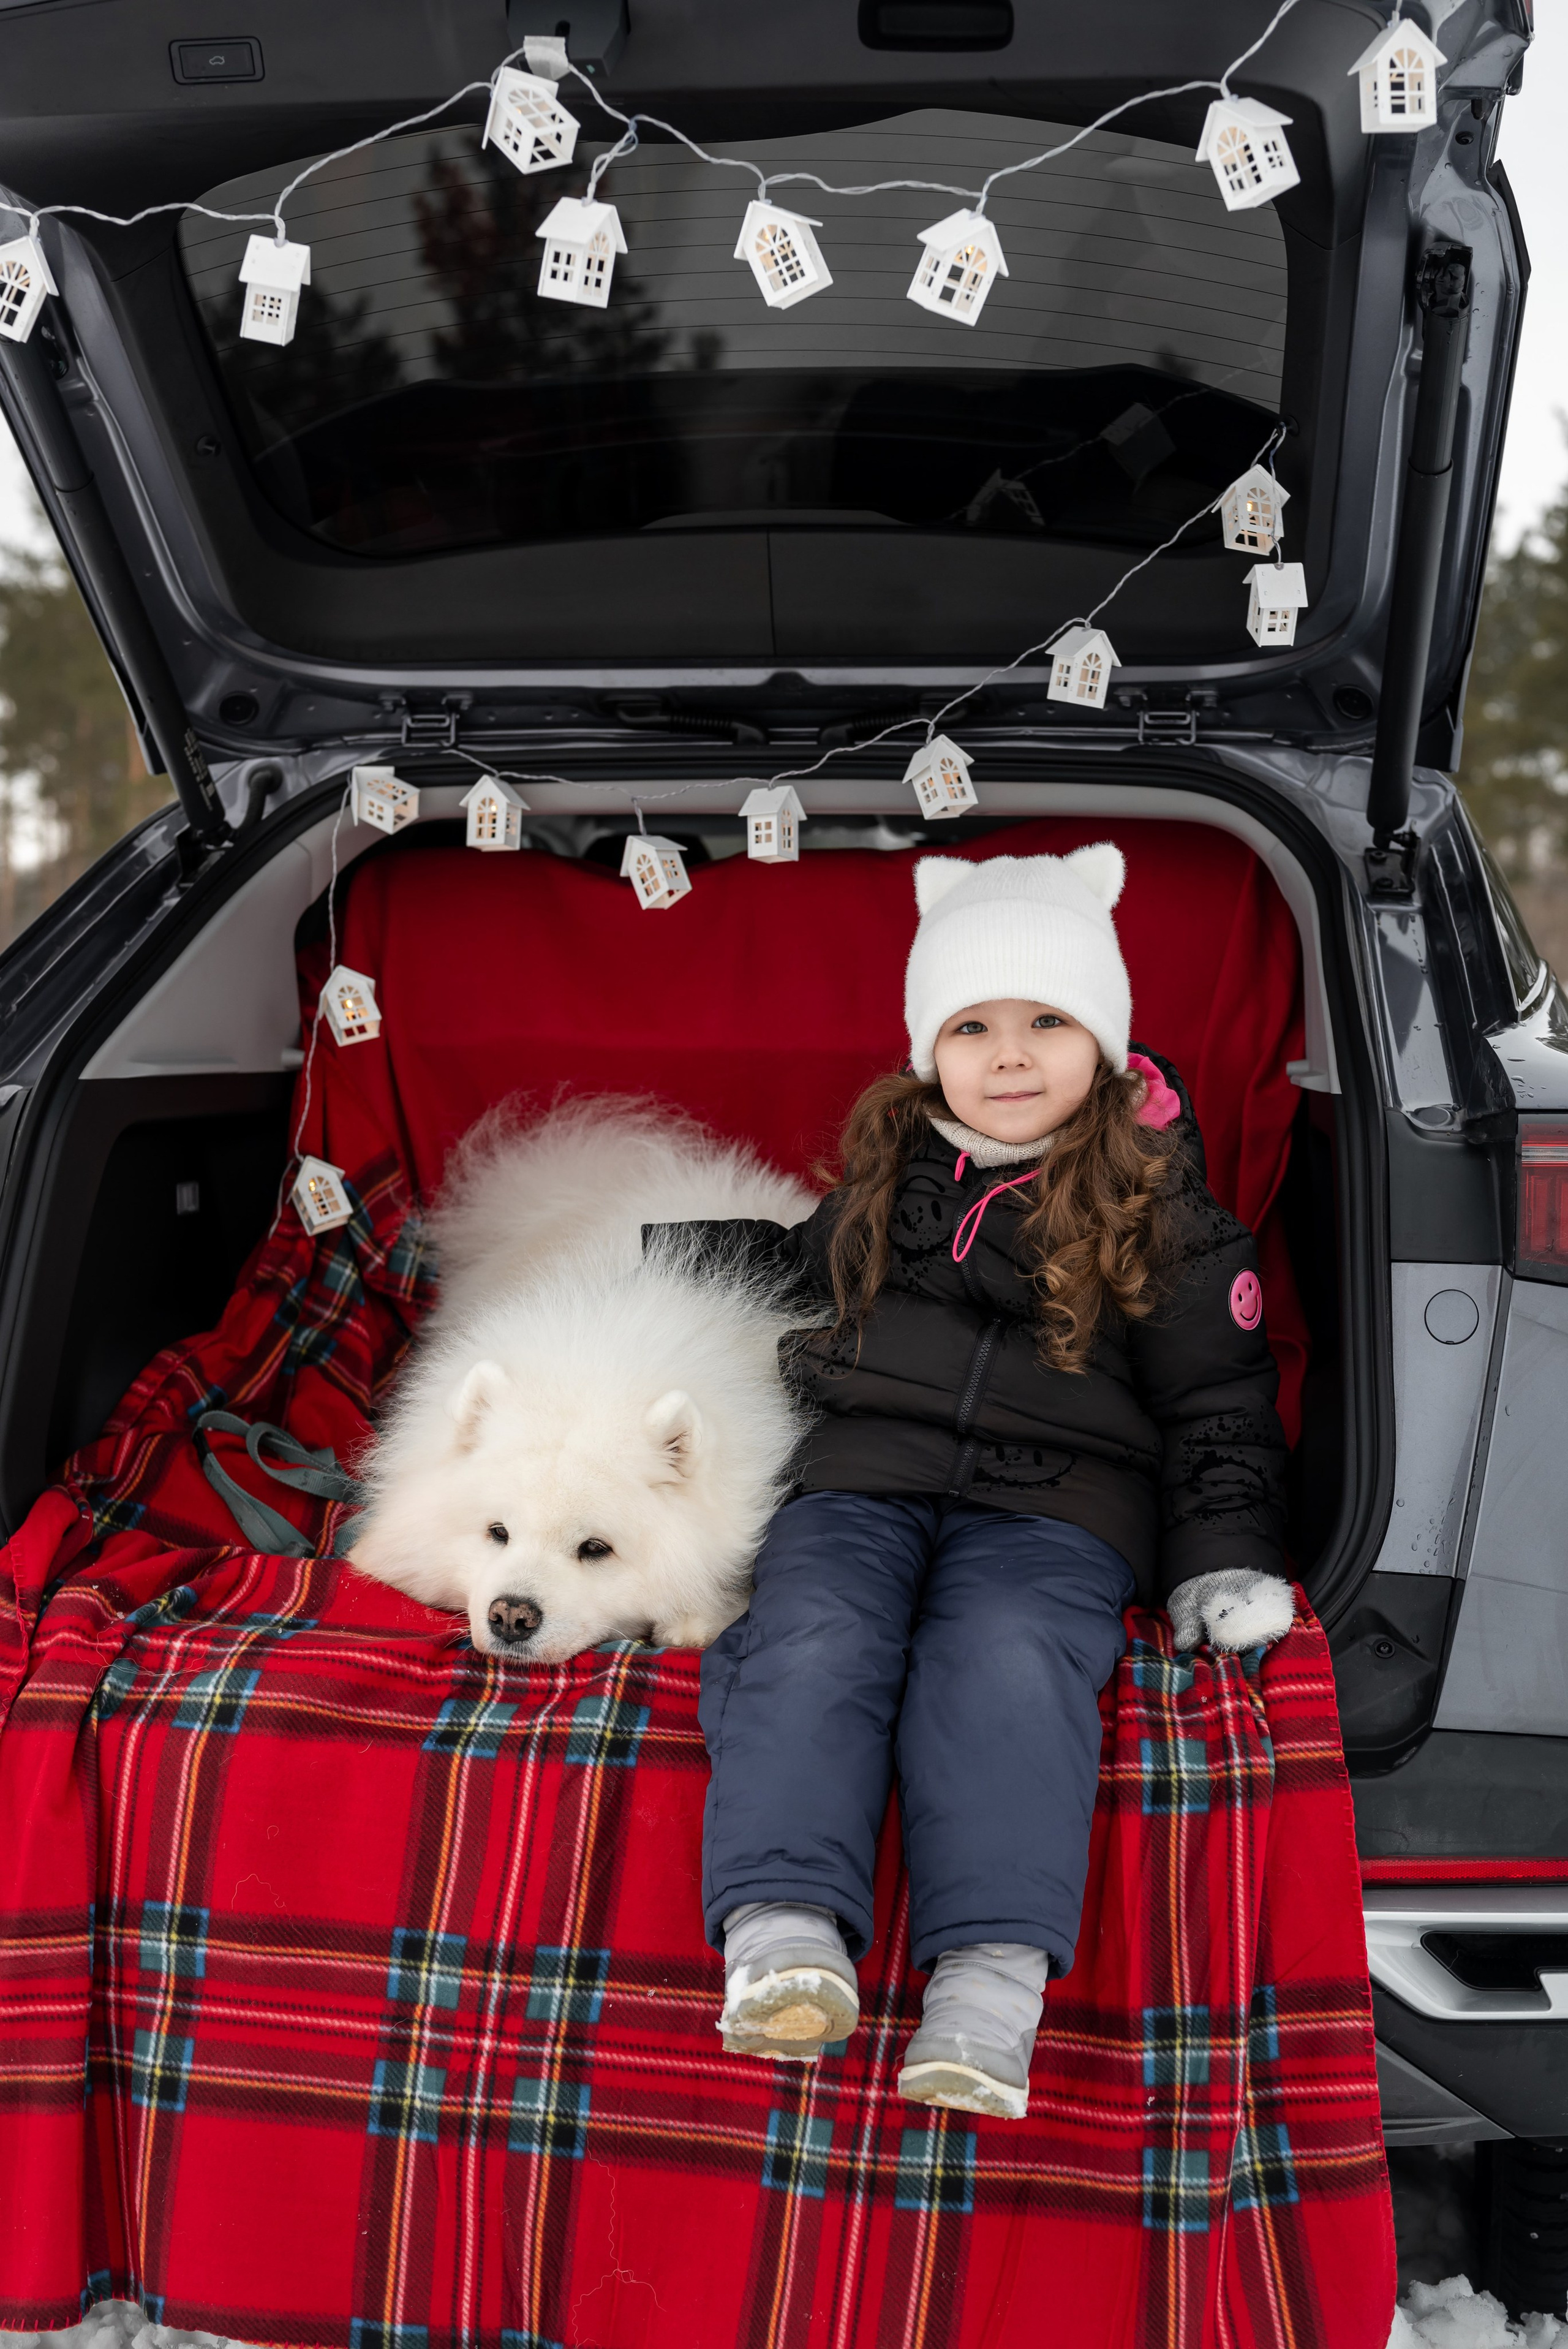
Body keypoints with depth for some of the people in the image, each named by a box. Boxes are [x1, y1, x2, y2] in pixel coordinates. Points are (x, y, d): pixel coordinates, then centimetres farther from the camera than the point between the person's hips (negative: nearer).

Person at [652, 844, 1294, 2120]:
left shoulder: (1159, 1213, 7)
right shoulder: (887, 1167, 18)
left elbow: (1218, 1399, 8)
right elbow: (805, 1265, 39)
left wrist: (1223, 1561, -3)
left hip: (1053, 1503, -3)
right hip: (859, 1474, 3)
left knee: (1005, 1665, -32)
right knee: (811, 1642, -27)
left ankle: (995, 1976, -45)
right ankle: (783, 1932, -43)